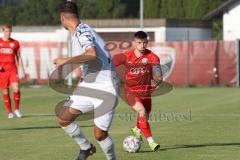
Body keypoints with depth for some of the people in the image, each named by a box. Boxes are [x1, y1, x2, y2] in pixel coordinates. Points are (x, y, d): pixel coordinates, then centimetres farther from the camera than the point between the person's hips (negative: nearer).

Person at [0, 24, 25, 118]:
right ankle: (10, 112, 14)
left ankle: (16, 109, 2)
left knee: (16, 89, -16)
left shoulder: (15, 43, 7)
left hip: (13, 70, 0)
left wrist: (22, 70, 8)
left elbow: (18, 57, 12)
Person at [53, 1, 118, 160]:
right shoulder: (80, 32, 11)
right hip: (88, 86, 8)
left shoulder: (82, 31, -17)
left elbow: (92, 54, -37)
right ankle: (86, 147, 16)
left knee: (100, 134, -5)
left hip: (106, 89, -8)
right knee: (64, 118, -6)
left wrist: (66, 60, -29)